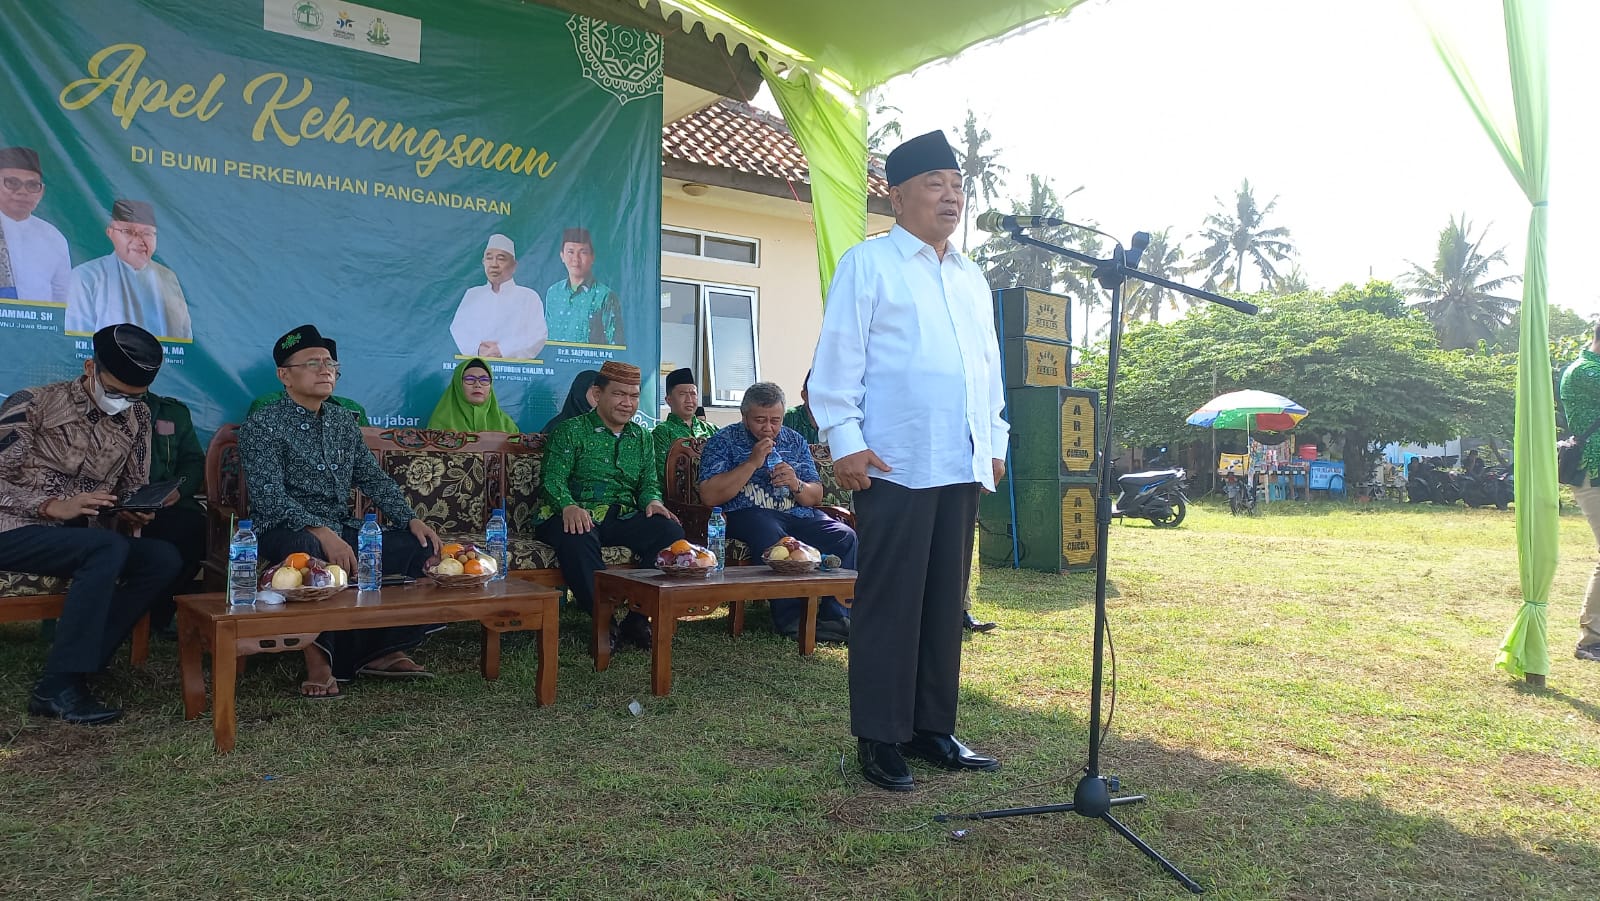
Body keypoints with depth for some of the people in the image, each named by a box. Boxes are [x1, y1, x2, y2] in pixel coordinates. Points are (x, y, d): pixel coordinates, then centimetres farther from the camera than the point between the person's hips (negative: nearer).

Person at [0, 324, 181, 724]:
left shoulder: (136, 419, 10)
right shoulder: (33, 403, -5)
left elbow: (135, 488, 13)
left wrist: (134, 513, -10)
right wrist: (56, 506, -24)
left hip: (82, 539, 6)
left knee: (164, 559, -21)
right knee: (109, 547, -33)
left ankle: (73, 672, -21)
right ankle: (58, 684, -27)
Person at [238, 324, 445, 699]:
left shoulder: (344, 424, 17)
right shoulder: (262, 425, -4)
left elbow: (375, 479, 16)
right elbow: (270, 498, -16)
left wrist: (411, 519, -2)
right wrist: (322, 532, -32)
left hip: (343, 530, 6)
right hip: (287, 532, -6)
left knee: (419, 544, -14)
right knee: (309, 549, -41)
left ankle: (384, 645, -9)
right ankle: (320, 653, -24)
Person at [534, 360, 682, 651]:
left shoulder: (642, 437, 21)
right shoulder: (570, 431, 5)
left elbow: (649, 482, 17)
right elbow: (553, 480, -6)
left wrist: (653, 501, -9)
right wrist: (568, 507, -28)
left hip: (623, 518, 4)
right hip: (578, 517, -4)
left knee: (671, 531, -25)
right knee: (577, 539, -40)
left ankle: (638, 618, -16)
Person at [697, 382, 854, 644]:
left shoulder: (795, 441, 19)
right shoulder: (723, 441, 6)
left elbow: (816, 497, 18)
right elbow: (709, 496, -8)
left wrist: (796, 484, -6)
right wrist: (752, 463, -12)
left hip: (798, 514, 5)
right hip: (747, 515, -5)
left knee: (844, 536, -22)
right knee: (773, 537, -39)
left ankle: (834, 616, -19)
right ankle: (790, 619, -28)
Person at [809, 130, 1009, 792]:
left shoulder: (972, 279, 21)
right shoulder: (868, 264, 1)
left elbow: (990, 365, 24)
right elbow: (837, 358, -6)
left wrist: (996, 440, 16)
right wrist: (844, 440, -13)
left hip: (963, 465, 7)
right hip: (895, 464, -6)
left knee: (945, 601, 11)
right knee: (890, 604, -2)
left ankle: (932, 728, 21)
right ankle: (879, 739, 8)